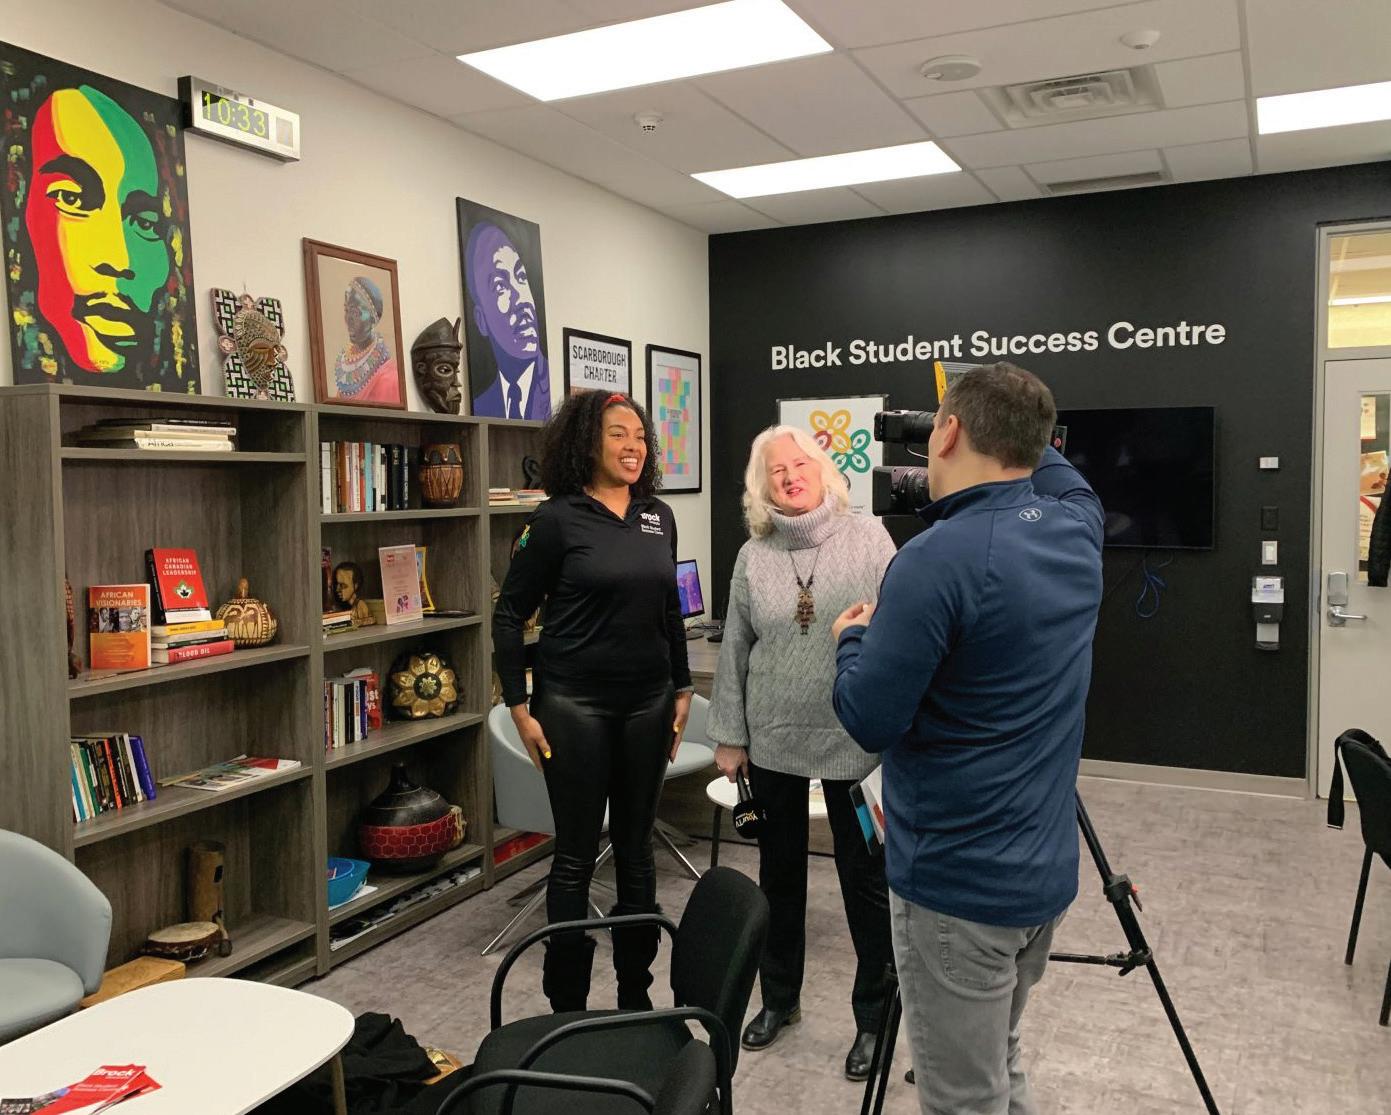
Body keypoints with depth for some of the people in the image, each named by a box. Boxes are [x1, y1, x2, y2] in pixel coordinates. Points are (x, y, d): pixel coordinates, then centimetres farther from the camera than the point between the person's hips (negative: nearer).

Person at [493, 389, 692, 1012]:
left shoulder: (658, 517, 6)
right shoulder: (558, 518, -9)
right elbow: (510, 614, -5)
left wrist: (682, 688, 12)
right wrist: (519, 707, -8)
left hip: (646, 702, 5)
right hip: (575, 703, -4)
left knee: (635, 850, 13)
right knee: (576, 855, 4)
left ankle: (636, 995, 28)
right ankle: (567, 1004, 19)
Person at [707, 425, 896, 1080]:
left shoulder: (869, 539, -5)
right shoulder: (752, 557, 3)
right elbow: (735, 652, 7)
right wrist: (729, 736, 6)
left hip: (856, 741, -3)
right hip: (774, 742, 3)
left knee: (865, 876, 6)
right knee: (780, 872, 16)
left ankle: (873, 1018, 23)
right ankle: (779, 998, 34)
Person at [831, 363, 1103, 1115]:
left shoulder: (937, 559, -23)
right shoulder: (1077, 527, 1)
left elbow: (869, 720, -17)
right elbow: (1050, 468, 26)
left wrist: (852, 641, -1)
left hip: (958, 886, -8)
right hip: (1045, 871, 8)